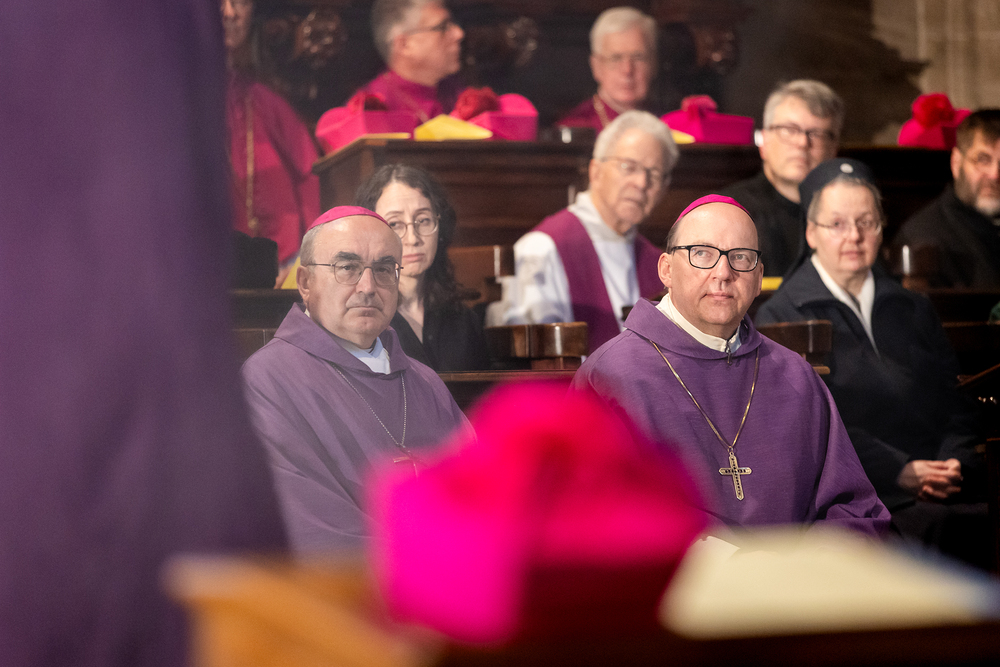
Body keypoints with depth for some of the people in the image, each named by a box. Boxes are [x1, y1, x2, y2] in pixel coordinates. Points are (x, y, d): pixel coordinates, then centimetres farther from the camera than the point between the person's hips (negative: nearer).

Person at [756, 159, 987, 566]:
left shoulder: (914, 311, 24)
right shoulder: (780, 317, 8)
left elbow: (955, 405, 17)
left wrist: (954, 464, -6)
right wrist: (899, 472, -15)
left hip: (943, 492, 5)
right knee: (931, 524, -34)